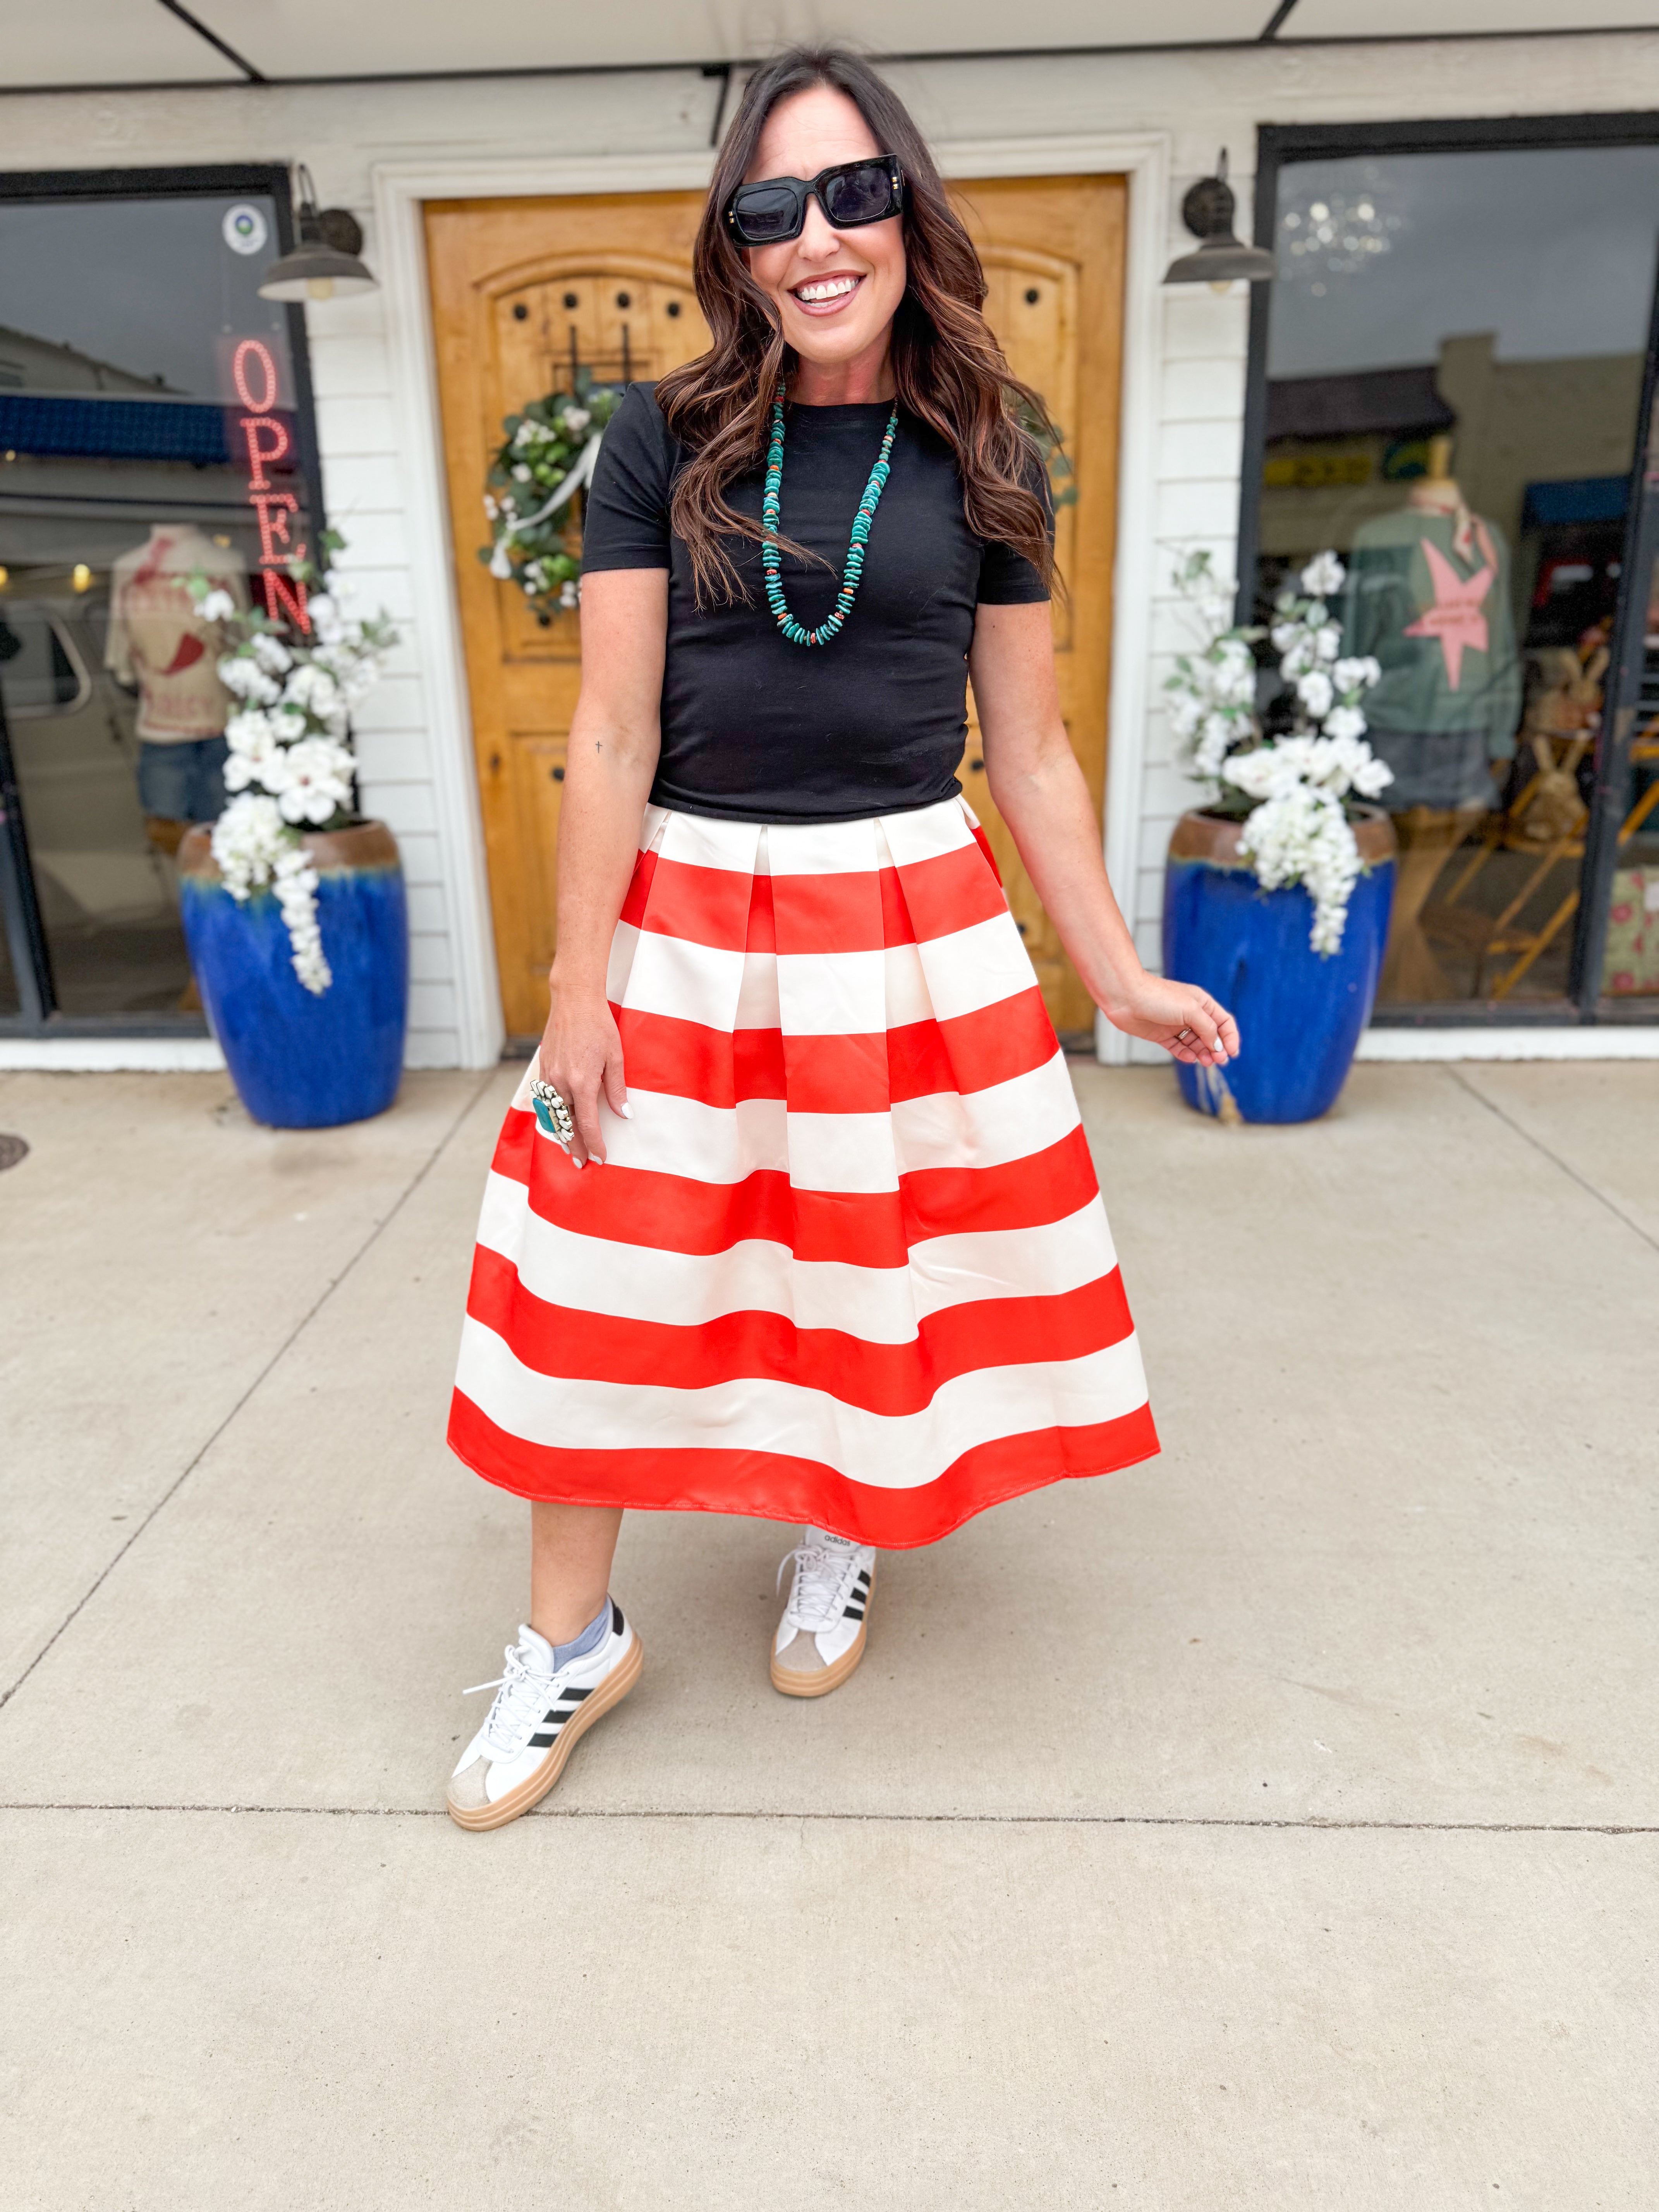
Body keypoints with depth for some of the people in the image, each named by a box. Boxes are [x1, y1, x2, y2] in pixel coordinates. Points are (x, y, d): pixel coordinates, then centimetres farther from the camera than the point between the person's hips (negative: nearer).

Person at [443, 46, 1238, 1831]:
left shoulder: (982, 462, 4)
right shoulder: (664, 445, 0)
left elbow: (1031, 750, 6)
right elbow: (612, 733, -4)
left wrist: (1118, 979, 5)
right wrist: (576, 990, -7)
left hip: (908, 921, 1)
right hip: (682, 915, 0)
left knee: (881, 1252, 10)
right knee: (609, 1266, 5)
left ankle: (841, 1540, 41)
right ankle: (574, 1635, 27)